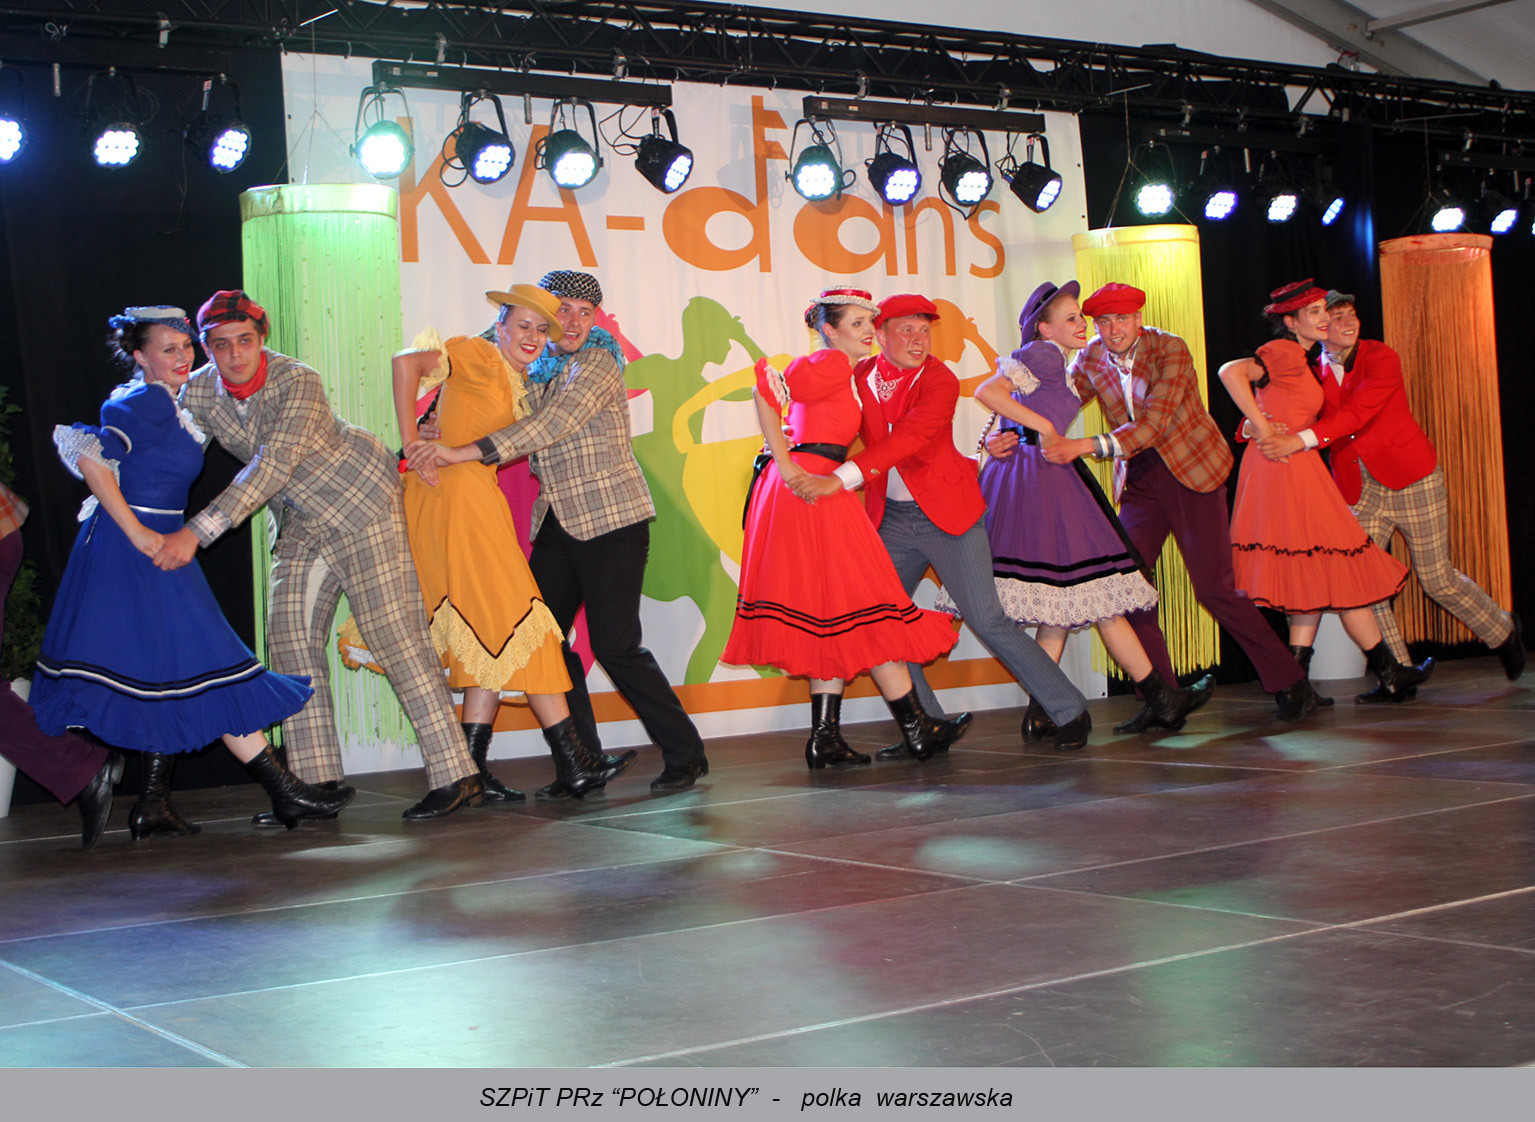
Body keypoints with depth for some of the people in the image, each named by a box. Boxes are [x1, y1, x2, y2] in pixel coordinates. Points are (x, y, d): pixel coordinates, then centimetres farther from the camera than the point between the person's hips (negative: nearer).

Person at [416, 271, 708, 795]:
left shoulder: (599, 363, -8)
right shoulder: (534, 370, 13)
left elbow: (552, 426, -21)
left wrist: (465, 452, -25)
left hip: (611, 519, -7)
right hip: (557, 522, 7)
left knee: (615, 645, -9)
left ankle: (684, 754, 6)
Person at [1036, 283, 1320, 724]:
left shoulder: (1170, 349, -18)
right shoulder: (1090, 360, -2)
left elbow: (1151, 426, -27)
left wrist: (1084, 447, -37)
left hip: (1193, 470, -5)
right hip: (1139, 479, 5)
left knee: (1213, 585, -9)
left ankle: (1290, 684, 7)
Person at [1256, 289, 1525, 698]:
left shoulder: (1381, 358, -12)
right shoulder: (1314, 374, 2)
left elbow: (1357, 412, -26)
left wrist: (1301, 440, -39)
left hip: (1413, 480, -4)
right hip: (1362, 489, 4)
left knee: (1437, 580, 3)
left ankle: (1504, 631, 31)